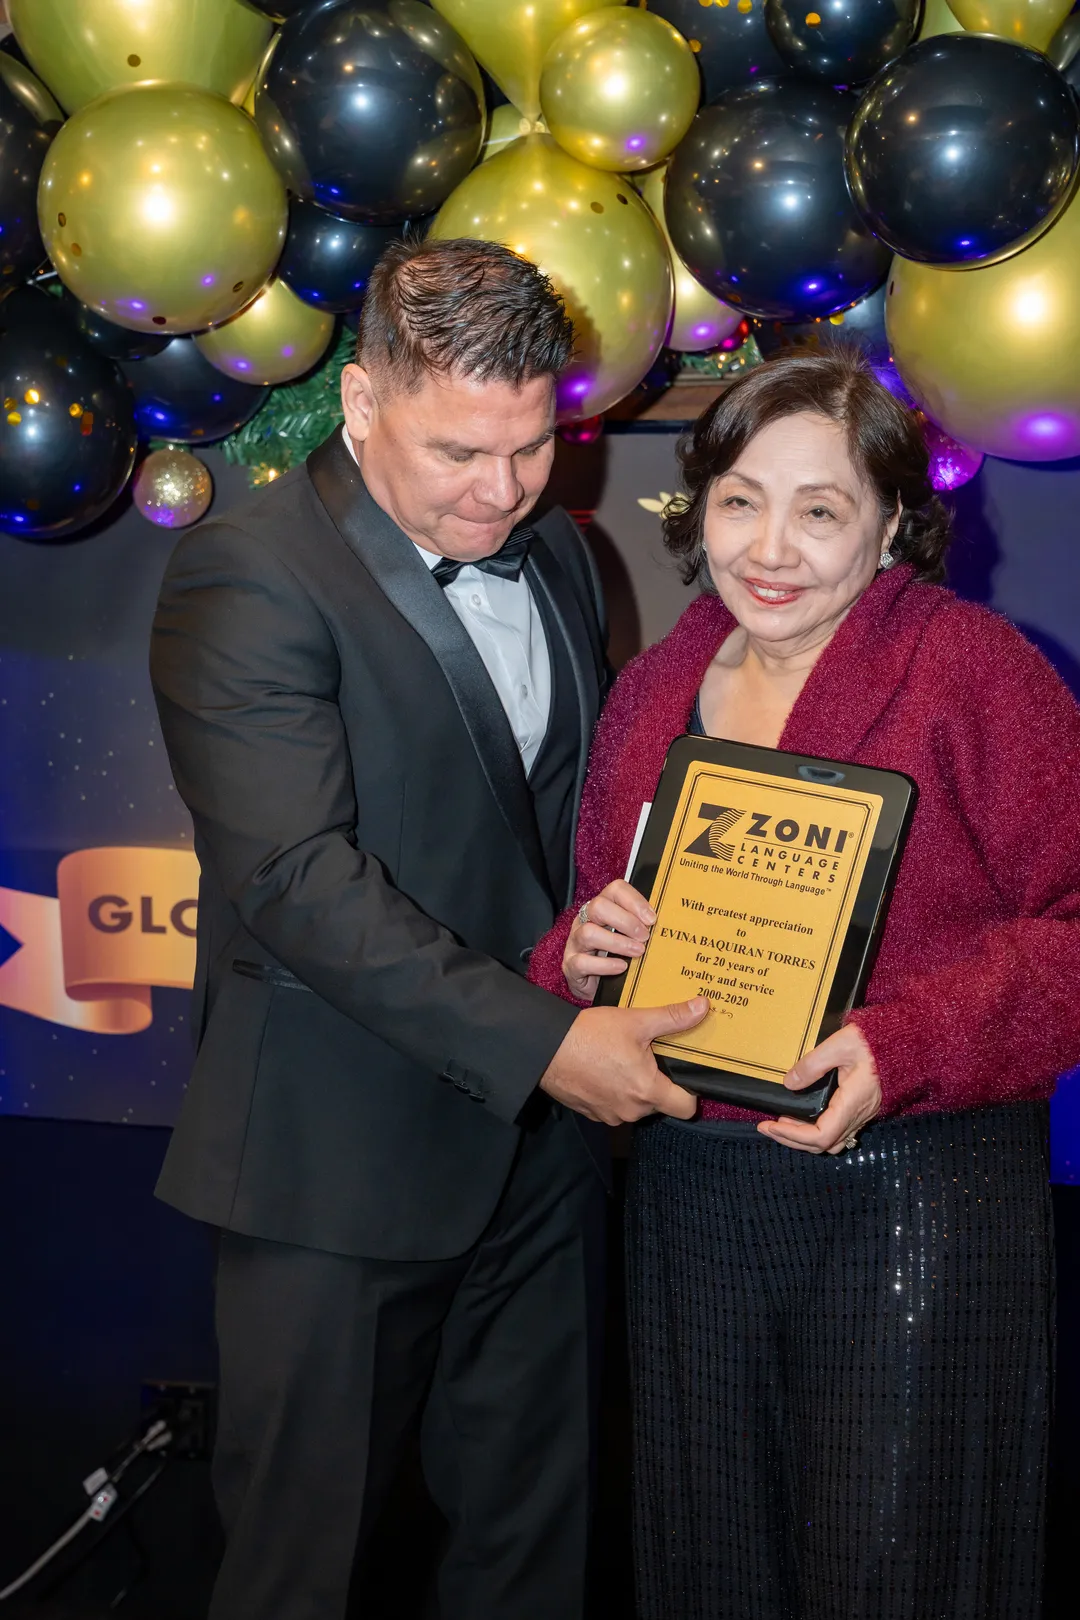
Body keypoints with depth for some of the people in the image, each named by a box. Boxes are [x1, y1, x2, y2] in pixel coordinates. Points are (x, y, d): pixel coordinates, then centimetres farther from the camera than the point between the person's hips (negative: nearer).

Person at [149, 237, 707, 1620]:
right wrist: (540, 1040, -25)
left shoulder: (555, 557, 10)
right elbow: (301, 882, -23)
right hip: (340, 1157, -6)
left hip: (538, 1135, 7)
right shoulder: (245, 578, -15)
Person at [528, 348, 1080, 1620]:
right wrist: (582, 953, -6)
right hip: (691, 1192, 5)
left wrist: (906, 1049, -24)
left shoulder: (971, 668, -8)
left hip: (916, 1195, -5)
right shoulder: (654, 689, 9)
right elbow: (600, 922, 17)